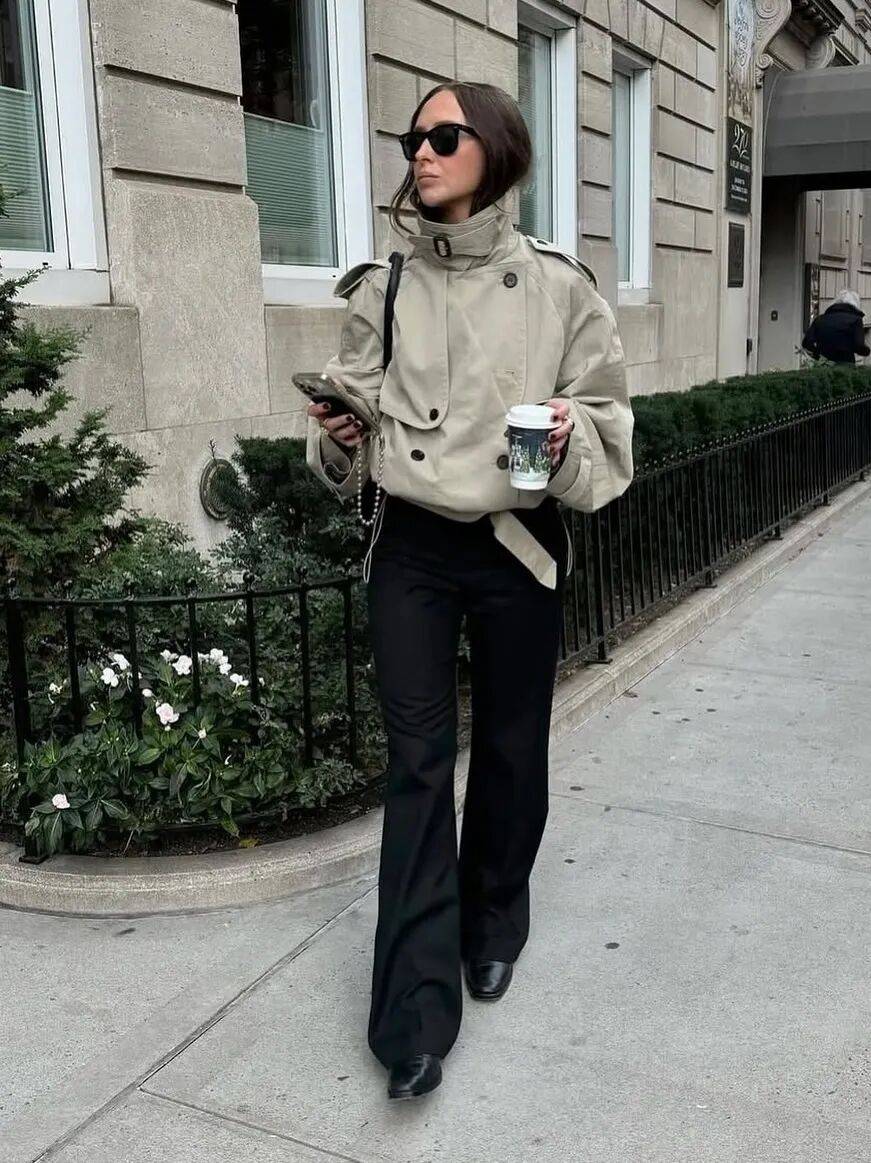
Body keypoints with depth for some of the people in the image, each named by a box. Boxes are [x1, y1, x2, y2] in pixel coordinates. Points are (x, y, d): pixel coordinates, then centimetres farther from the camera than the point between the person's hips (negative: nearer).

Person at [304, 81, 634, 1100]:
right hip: (410, 549, 1)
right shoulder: (381, 288, 2)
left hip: (516, 548, -1)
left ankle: (494, 927, 38)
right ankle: (417, 1010, 6)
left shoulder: (555, 285, -5)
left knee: (508, 749, 12)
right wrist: (337, 437, -11)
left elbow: (608, 420, -1)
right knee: (416, 761, -1)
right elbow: (353, 430, 10)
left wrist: (568, 439, -22)